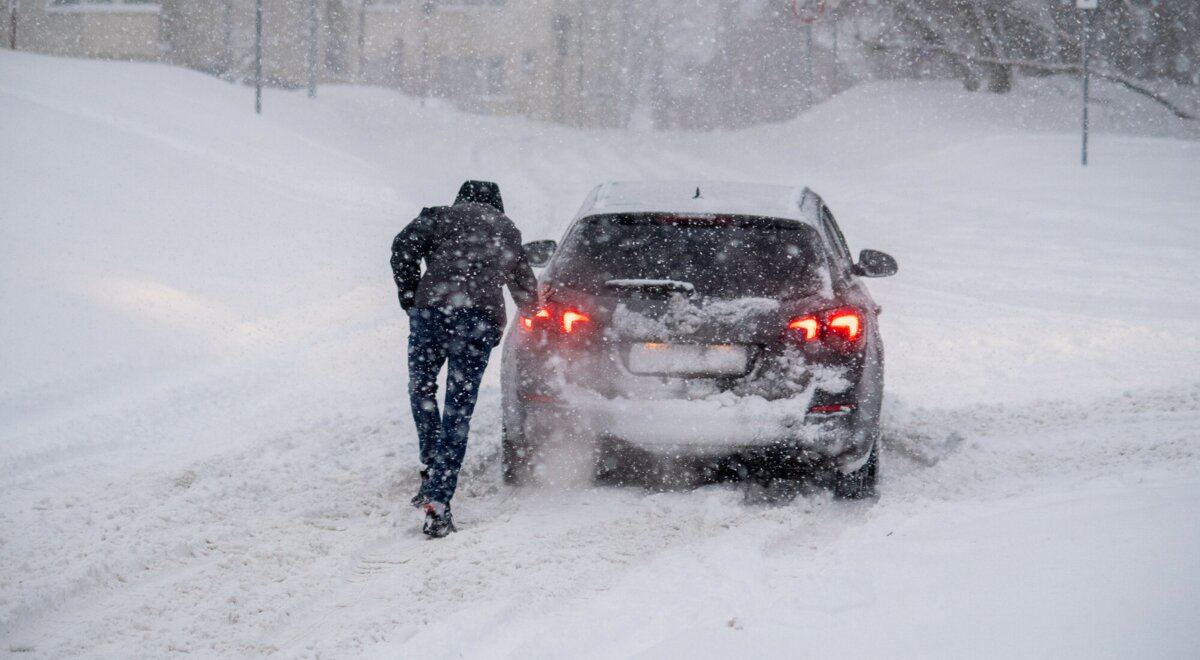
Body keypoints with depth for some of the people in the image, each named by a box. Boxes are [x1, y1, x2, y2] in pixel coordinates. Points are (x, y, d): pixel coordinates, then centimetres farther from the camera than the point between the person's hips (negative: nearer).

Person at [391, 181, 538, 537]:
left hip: (433, 310, -1)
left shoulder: (443, 216, 17)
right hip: (482, 318, 1)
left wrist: (409, 296, 8)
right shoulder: (507, 231, 26)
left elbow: (403, 247, 0)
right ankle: (439, 499, -8)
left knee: (421, 390, 21)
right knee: (459, 409, 0)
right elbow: (524, 284, 37)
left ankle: (432, 473, 12)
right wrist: (531, 313, 58)